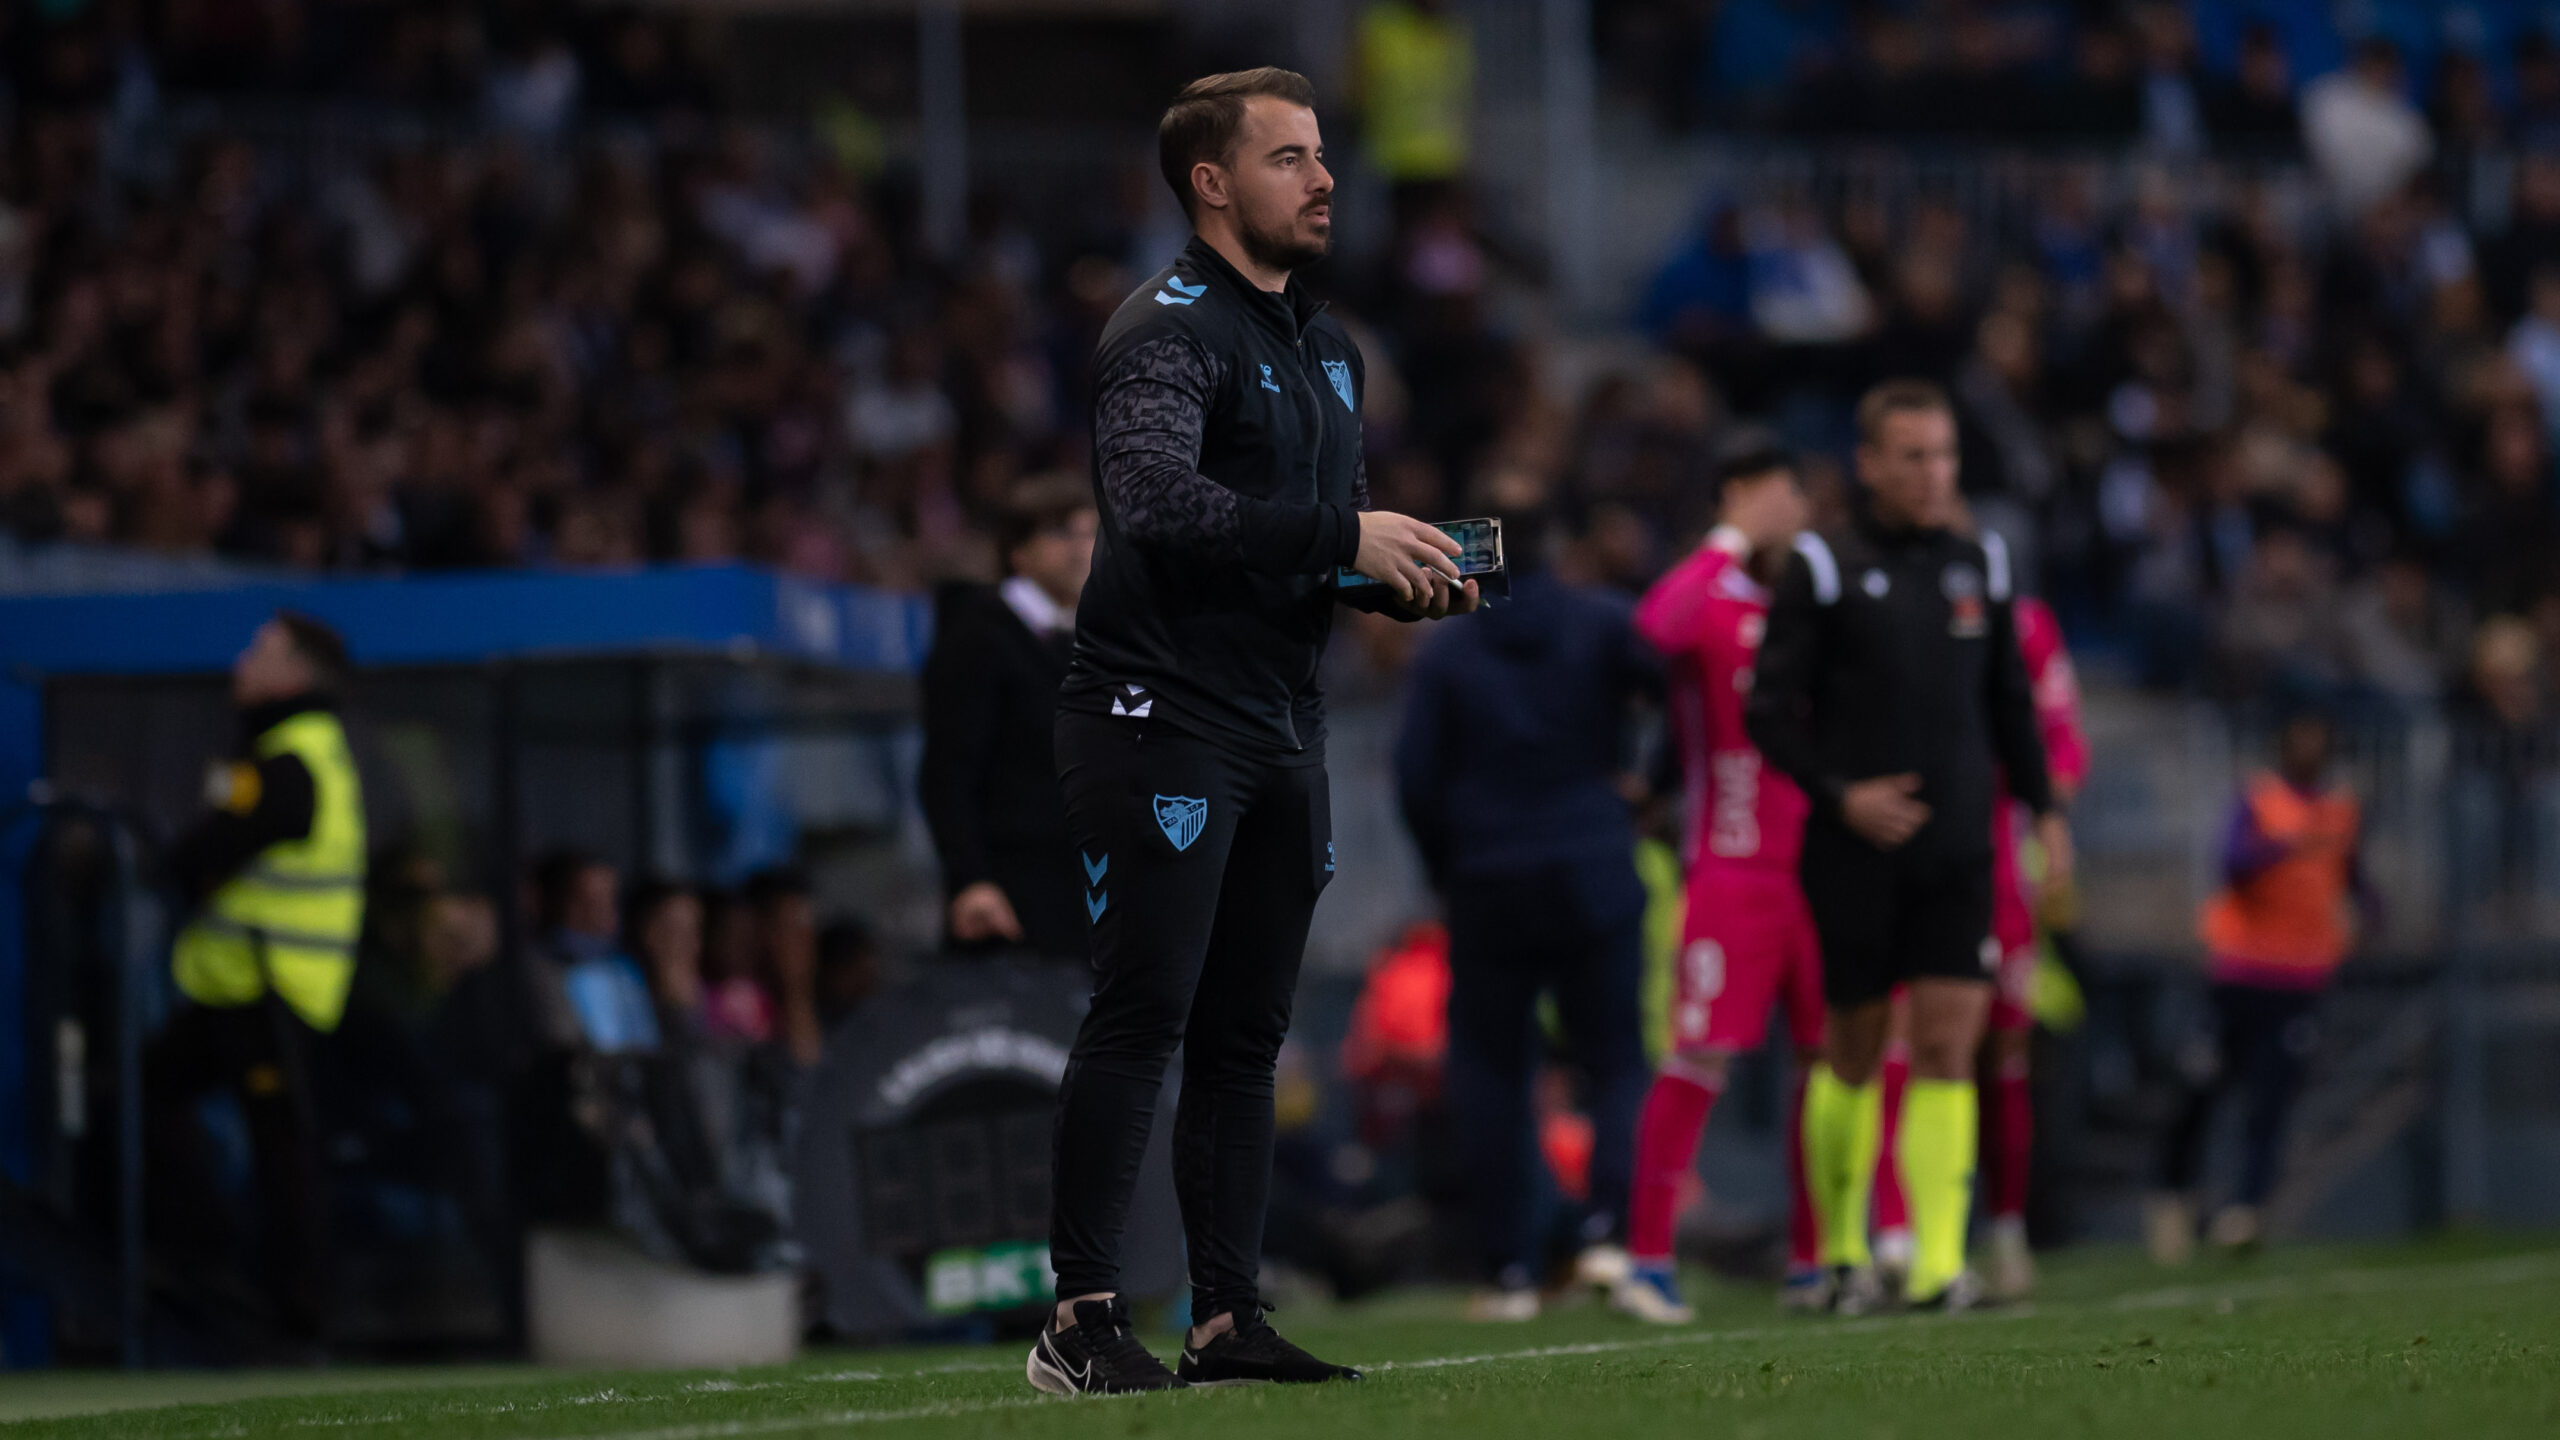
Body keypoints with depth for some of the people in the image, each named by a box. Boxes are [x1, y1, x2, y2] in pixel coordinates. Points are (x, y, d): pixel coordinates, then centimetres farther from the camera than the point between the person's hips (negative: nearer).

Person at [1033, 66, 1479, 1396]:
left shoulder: (1324, 345, 20)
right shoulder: (1168, 330, -10)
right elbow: (1157, 497, -27)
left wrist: (1414, 578, 7)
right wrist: (1347, 534, -29)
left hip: (1279, 730, 9)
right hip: (1158, 723, -8)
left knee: (1245, 1035, 8)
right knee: (1140, 1020, -11)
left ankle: (1226, 1320, 11)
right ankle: (1079, 1321, -10)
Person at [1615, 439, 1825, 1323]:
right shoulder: (1710, 603, -5)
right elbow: (1657, 626, -29)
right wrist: (1733, 542, -23)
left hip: (1816, 864, 6)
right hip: (1732, 868, -6)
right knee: (1701, 1059, -10)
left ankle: (1810, 1258, 15)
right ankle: (1648, 1258, -7)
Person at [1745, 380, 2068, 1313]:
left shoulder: (1978, 565, 11)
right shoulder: (1824, 569, -3)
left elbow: (2009, 701, 21)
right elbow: (1769, 709, -4)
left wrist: (2042, 806, 12)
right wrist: (1840, 792, -16)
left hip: (1957, 851, 3)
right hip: (1855, 850, -3)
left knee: (1948, 1043, -8)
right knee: (1853, 1052, 5)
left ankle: (1939, 1261, -11)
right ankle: (1841, 1248, 21)